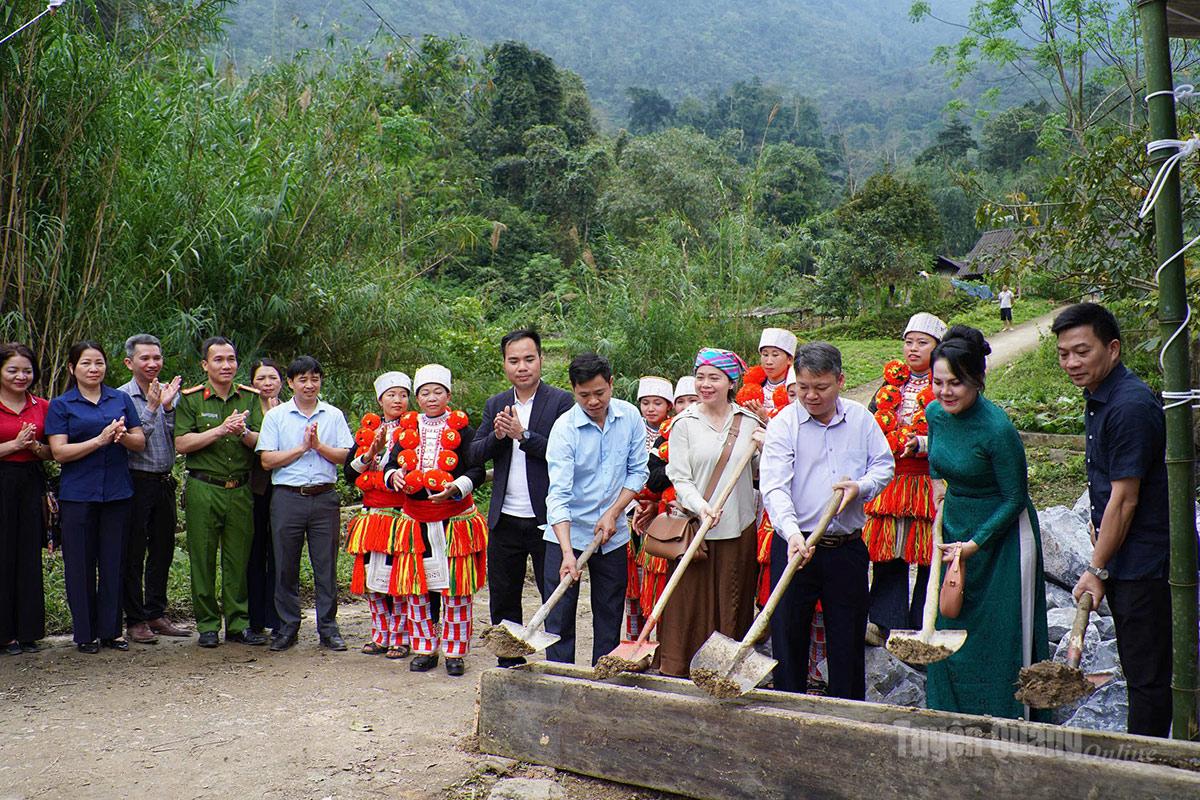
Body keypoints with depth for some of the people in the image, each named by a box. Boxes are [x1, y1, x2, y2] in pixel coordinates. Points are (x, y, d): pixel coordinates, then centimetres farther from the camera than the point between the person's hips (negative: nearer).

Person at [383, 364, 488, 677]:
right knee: (415, 586, 6)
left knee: (456, 587, 2)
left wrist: (455, 489, -25)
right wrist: (394, 476, -14)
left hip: (456, 518, -3)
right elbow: (391, 466, 9)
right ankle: (425, 648, 20)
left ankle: (455, 651, 13)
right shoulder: (408, 428, 10)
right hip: (415, 519, 4)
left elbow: (476, 470, -7)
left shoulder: (461, 427, -1)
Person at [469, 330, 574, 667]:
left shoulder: (562, 401, -4)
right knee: (503, 601, 13)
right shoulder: (495, 405, 12)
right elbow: (475, 454, 7)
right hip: (505, 520, 5)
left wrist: (522, 434, -18)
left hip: (546, 519, -5)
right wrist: (497, 435, -11)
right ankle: (510, 668, 25)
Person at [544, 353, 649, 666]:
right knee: (560, 617, -1)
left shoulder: (630, 416, -5)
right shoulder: (565, 428, -17)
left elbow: (638, 471, 3)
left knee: (610, 617, 10)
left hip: (613, 534, 4)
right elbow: (559, 494, -23)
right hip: (567, 533, -3)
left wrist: (613, 513, -10)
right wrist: (567, 552, -33)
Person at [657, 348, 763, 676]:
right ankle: (678, 673, 11)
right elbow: (680, 478, -4)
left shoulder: (749, 421, 5)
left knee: (733, 609, 8)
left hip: (738, 527, 2)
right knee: (689, 607, 1)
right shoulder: (684, 424, 0)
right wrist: (701, 505, -21)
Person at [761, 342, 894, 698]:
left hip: (848, 548, 2)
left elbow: (885, 465, 12)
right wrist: (792, 533, -32)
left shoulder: (861, 418, 4)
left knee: (849, 638, 11)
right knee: (788, 635, 6)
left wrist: (860, 487, -10)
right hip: (796, 546, -2)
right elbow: (774, 488, -17)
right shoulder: (783, 423, -7)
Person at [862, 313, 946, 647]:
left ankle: (921, 628, 10)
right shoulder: (891, 383, 15)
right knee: (886, 554, 2)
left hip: (931, 482, -4)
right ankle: (884, 623, 7)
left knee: (929, 556, 1)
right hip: (888, 481, 4)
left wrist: (921, 445, -24)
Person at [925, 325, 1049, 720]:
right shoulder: (936, 413, -4)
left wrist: (975, 544, -18)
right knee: (949, 629, 13)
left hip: (1001, 537, -7)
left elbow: (1015, 499, -16)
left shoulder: (997, 428, -24)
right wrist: (940, 488, 4)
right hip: (955, 531, 7)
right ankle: (953, 718, 28)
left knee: (1001, 635, 3)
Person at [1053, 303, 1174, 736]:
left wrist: (1097, 570, -14)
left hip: (1145, 565, -10)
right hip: (1126, 562, 10)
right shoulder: (1099, 400, 11)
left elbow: (1124, 499, -20)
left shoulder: (1131, 406, -21)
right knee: (1139, 670, 18)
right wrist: (1100, 561, 17)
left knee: (1148, 674, -1)